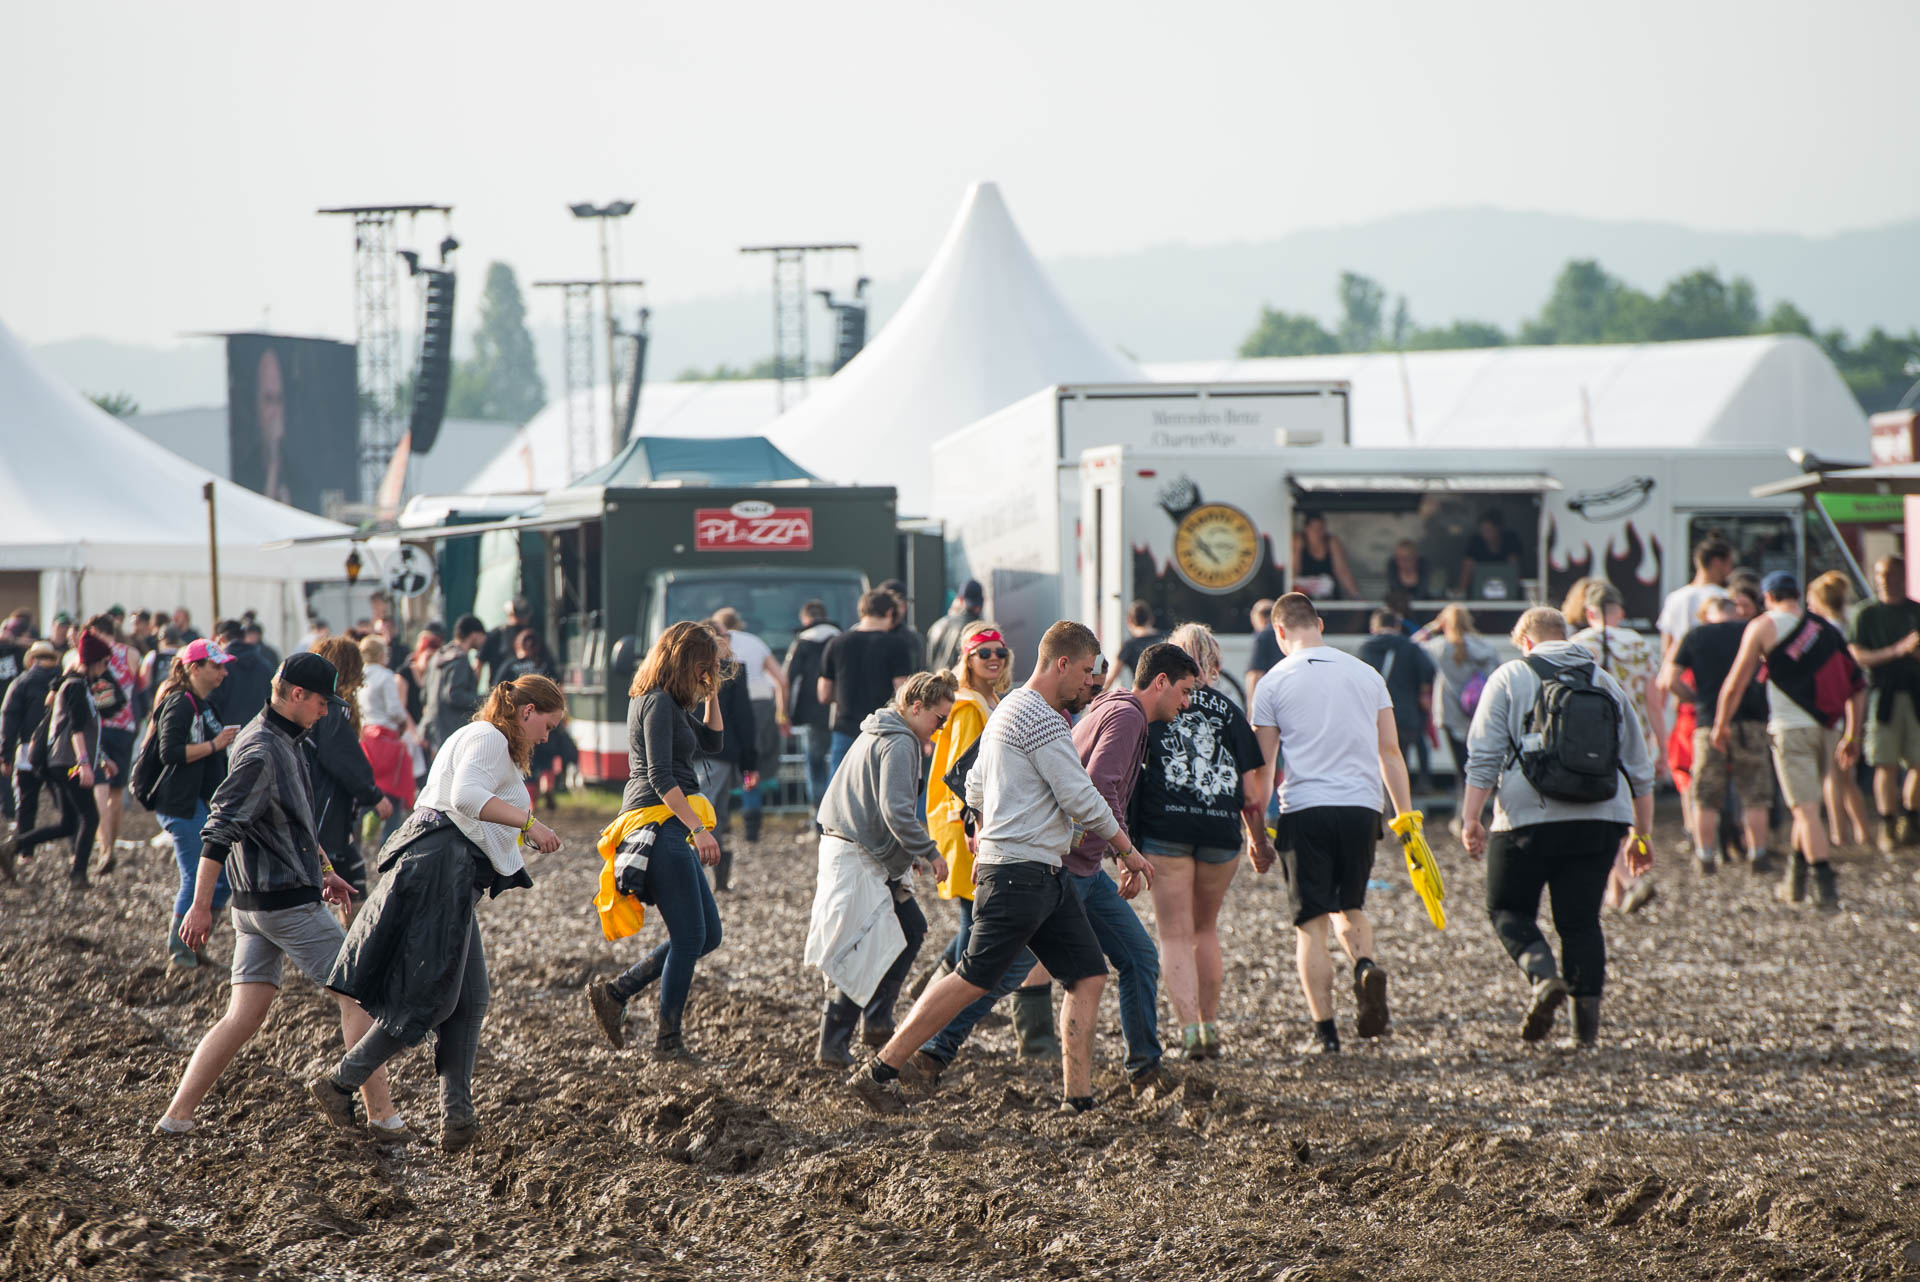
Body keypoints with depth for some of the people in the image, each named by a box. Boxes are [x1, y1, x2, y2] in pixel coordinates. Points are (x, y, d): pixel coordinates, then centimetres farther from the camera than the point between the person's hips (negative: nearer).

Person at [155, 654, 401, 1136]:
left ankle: (177, 1115, 4)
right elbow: (219, 830, -21)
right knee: (355, 993, -1)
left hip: (255, 904, 10)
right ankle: (382, 1114, 3)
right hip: (287, 901, -10)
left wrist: (323, 869, 31)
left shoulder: (284, 742, 14)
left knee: (244, 1016, 7)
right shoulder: (261, 753, -18)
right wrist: (200, 906, -22)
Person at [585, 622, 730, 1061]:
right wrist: (698, 828, -23)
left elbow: (711, 740, 26)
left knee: (707, 934, 11)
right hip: (659, 823, -10)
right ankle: (668, 1040, 3)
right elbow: (660, 777, -20)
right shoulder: (658, 703, -13)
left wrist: (711, 692, 16)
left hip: (672, 829, 10)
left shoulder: (673, 703, 17)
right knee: (690, 936, -6)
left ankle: (614, 993, 14)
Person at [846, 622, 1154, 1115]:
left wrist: (990, 834, 42)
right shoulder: (1039, 718, -13)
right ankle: (877, 1072, -5)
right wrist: (1126, 850, -3)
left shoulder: (1008, 710, 20)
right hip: (1021, 871, -11)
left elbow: (975, 788, 28)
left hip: (1045, 876, 11)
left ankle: (1080, 1099, 3)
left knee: (1089, 976, 5)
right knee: (974, 979, -10)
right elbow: (1080, 798, -14)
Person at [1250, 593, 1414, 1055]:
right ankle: (1366, 967, -10)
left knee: (1312, 923, 2)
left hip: (1304, 809, -3)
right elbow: (1390, 752, 11)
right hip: (1361, 806, 3)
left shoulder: (1275, 682, 1)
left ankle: (1324, 1030, -2)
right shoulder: (1365, 674, 10)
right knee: (1350, 907, 20)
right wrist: (1407, 818, 15)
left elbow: (1262, 766, 0)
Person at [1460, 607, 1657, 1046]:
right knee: (1581, 918, 9)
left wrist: (1472, 818, 0)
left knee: (1508, 909, 10)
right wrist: (1641, 834, 25)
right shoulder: (1606, 683, 17)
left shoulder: (1510, 677, 7)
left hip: (1528, 817, -3)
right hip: (1599, 821, 3)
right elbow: (1639, 767, 19)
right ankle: (1587, 1020, 2)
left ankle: (1543, 975, -16)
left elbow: (1483, 756, -2)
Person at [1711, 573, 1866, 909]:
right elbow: (1856, 686, 13)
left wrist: (1721, 724, 17)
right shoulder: (1826, 629, 15)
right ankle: (1795, 881, 27)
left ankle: (1826, 887, -18)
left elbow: (1736, 683, 3)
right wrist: (1852, 736, 19)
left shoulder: (1764, 627, 1)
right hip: (1826, 729, 5)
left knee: (1805, 808, -8)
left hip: (1790, 728, -5)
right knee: (1806, 805, 21)